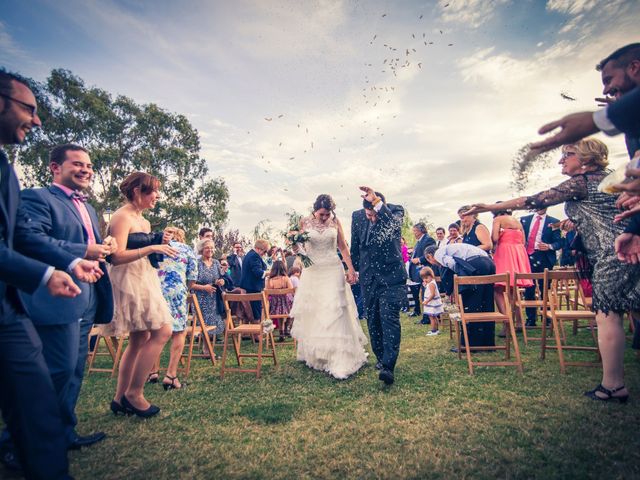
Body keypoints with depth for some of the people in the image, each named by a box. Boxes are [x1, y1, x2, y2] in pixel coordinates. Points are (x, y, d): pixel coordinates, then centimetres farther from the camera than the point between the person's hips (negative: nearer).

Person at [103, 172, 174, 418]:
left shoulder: (143, 220, 17)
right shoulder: (122, 217, -11)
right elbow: (117, 256, -21)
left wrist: (161, 243, 5)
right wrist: (151, 248, -25)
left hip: (143, 282, 10)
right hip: (129, 283, -10)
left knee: (138, 341, 11)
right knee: (162, 331, -14)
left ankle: (120, 398, 21)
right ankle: (134, 393, -1)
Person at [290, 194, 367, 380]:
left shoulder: (335, 222, 2)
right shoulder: (305, 222, 0)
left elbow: (343, 247, 7)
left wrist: (350, 268, 1)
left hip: (333, 270, -1)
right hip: (312, 271, 1)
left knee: (334, 312, -7)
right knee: (311, 313, 7)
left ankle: (340, 360, -5)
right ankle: (313, 355, 25)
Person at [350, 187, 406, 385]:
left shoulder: (395, 211, -11)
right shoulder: (357, 216, -1)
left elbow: (394, 224, -36)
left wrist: (377, 202, -42)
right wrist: (354, 268, 19)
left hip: (391, 274, -4)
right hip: (368, 277, 4)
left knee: (389, 318, -13)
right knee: (372, 320, 11)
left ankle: (388, 366, -12)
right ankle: (380, 357, 28)